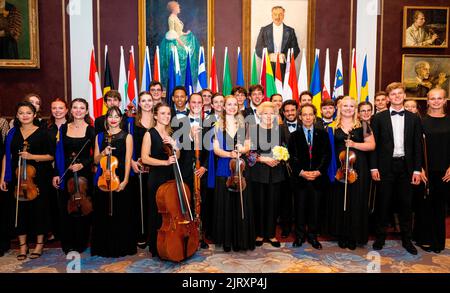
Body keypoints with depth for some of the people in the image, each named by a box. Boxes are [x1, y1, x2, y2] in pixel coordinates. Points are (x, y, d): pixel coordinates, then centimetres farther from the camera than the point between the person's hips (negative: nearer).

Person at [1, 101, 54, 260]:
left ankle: (39, 243, 19)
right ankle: (22, 244, 20)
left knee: (38, 208, 4)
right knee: (20, 209, 6)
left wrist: (32, 156, -17)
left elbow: (51, 156, -4)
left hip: (38, 178, -3)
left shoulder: (42, 133, -2)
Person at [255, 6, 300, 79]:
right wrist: (269, 55, -11)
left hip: (284, 66, 0)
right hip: (268, 66, 0)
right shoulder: (264, 30, 10)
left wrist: (286, 56, -11)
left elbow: (296, 49, 8)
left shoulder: (290, 31, 11)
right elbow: (258, 48, 7)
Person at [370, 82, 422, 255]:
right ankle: (380, 237, 20)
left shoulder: (414, 119, 7)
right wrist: (374, 167, -6)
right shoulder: (379, 118, 1)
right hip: (386, 166, -1)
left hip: (406, 166, 2)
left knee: (405, 204, 9)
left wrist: (417, 169, 0)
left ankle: (406, 239, 23)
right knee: (383, 203, 7)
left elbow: (417, 146, 5)